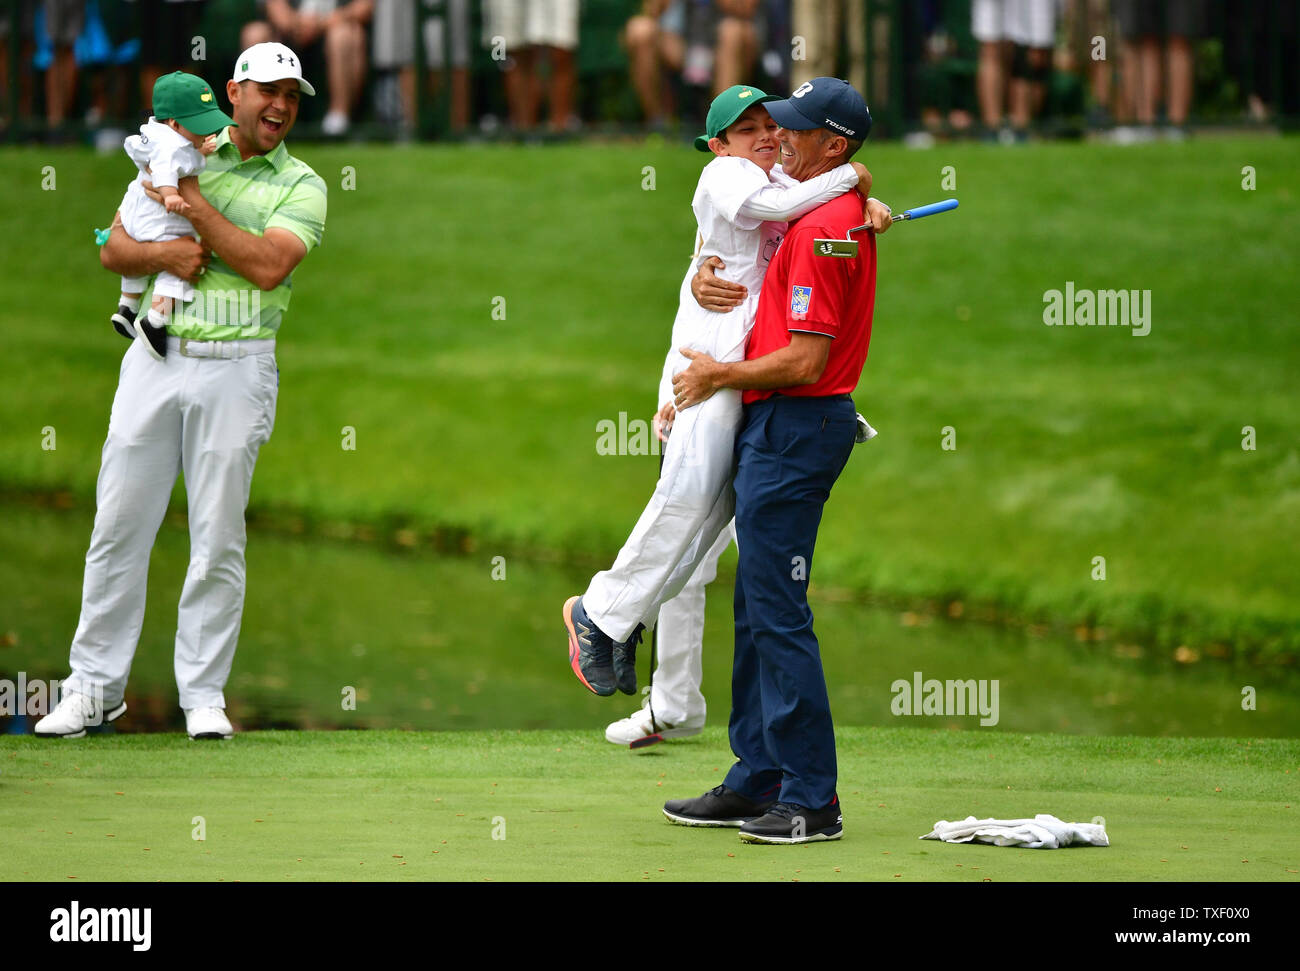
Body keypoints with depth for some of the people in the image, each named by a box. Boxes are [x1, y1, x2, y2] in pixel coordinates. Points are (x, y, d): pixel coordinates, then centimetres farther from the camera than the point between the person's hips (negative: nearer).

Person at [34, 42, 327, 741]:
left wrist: (195, 204, -11)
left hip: (236, 369, -2)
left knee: (218, 537, -1)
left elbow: (268, 265, -15)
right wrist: (163, 253, -12)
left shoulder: (301, 187, 2)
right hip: (155, 360, 2)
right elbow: (114, 250, 8)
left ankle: (203, 693, 8)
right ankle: (94, 685, 10)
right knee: (119, 524, 2)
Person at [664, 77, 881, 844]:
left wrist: (720, 376, -9)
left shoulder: (821, 229, -17)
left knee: (778, 613, -10)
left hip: (794, 428, -11)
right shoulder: (846, 218, 15)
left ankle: (812, 801, -8)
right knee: (758, 611, 15)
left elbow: (805, 362, -22)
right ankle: (757, 784, 20)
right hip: (779, 430, 11)